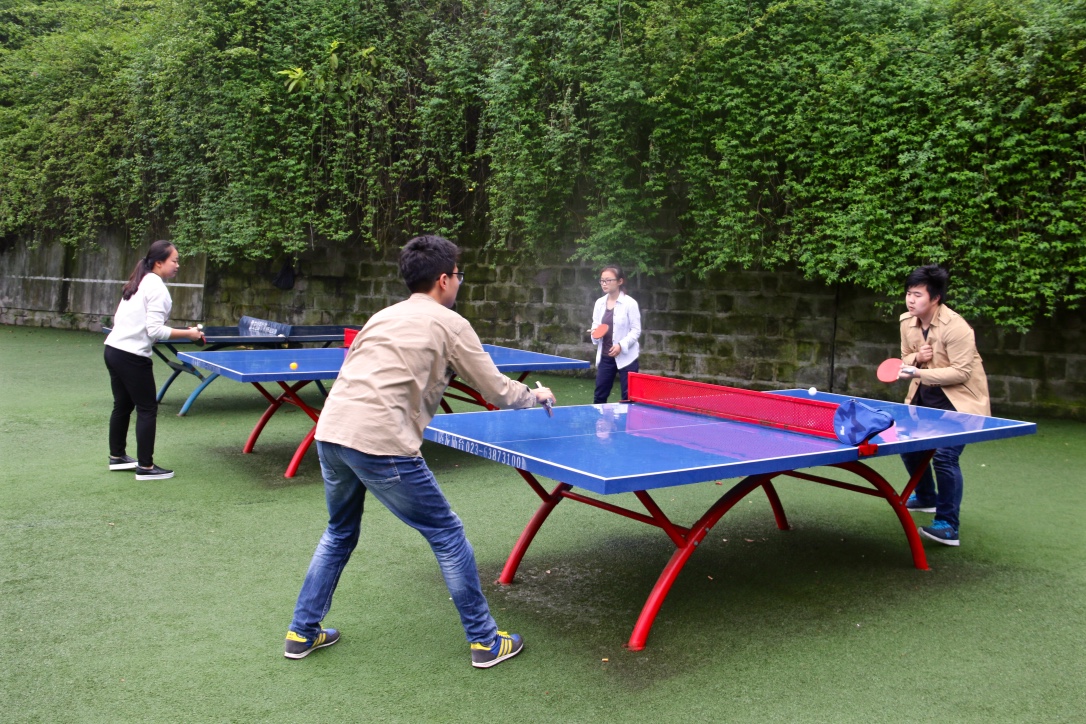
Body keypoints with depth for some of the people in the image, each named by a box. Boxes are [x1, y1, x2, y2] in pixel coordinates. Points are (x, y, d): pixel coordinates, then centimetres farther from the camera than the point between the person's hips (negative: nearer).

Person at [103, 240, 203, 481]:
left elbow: (118, 318, 18)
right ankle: (145, 467, 3)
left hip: (113, 349, 9)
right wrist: (188, 334, -14)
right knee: (147, 409, -1)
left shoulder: (139, 283, 14)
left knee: (123, 404, 19)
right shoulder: (157, 288, -13)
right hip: (132, 357, -9)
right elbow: (155, 330, -19)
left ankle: (117, 456, 31)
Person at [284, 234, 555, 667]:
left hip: (330, 430, 7)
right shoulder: (449, 324, 5)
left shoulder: (382, 317, 23)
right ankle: (485, 642, 16)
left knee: (340, 532, 28)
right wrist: (535, 396, 27)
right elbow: (497, 391, 9)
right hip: (380, 441, -7)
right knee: (446, 534, 7)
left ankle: (302, 633, 35)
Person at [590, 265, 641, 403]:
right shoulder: (599, 303, 8)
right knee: (599, 396, 8)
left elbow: (636, 330, -9)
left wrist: (621, 345, -21)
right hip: (605, 357, 5)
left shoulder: (630, 303, -8)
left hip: (626, 357, -5)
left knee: (629, 397, 0)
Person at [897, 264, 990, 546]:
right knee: (909, 445, 14)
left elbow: (961, 372, -24)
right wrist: (916, 358, -14)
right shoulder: (907, 321, -1)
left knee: (944, 455, -20)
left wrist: (920, 373, -30)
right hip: (924, 395, 8)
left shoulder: (956, 327, -24)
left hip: (959, 399, -8)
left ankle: (948, 527, -11)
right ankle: (926, 497, 42)